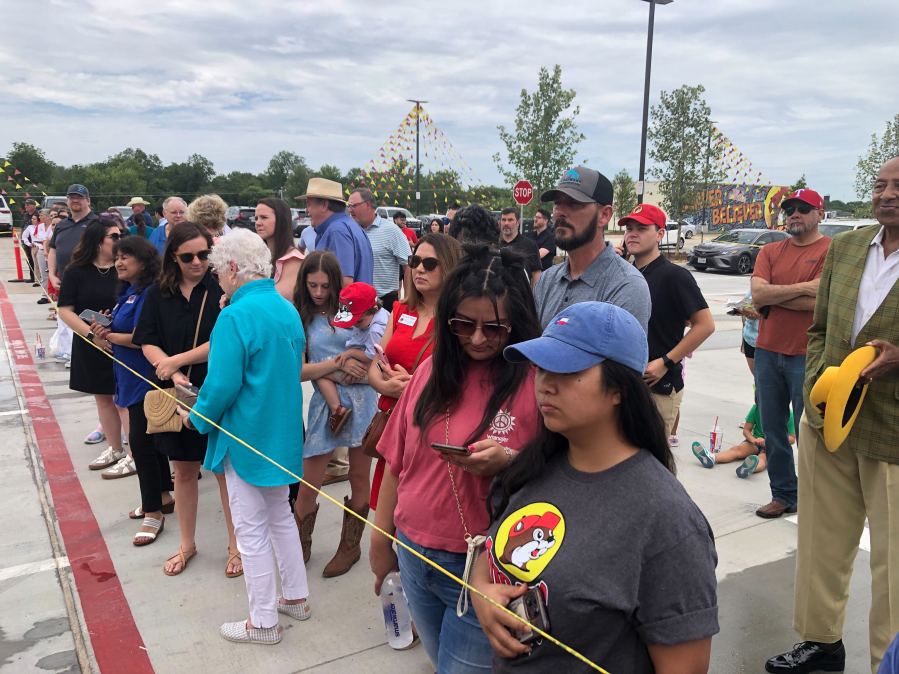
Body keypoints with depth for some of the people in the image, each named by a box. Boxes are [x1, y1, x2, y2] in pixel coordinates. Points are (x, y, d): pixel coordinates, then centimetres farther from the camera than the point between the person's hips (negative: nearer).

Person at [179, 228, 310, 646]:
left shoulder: (235, 316, -21)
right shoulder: (287, 309, 4)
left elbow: (222, 385, -23)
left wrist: (198, 419, -5)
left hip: (247, 437, -8)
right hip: (283, 433, 8)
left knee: (252, 529, 6)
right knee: (280, 515, 22)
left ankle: (263, 622, 20)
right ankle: (295, 597, 36)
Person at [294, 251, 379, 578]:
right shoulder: (301, 319, 5)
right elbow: (299, 371, -4)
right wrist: (338, 363, -16)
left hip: (362, 400, 0)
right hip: (326, 404, 0)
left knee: (359, 478, 10)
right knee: (308, 486, 4)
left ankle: (350, 546, 29)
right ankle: (300, 547, 27)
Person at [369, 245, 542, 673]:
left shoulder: (537, 380, -16)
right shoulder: (435, 368, 0)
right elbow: (397, 461, 7)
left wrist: (509, 462, -29)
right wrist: (381, 538, 11)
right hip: (414, 556, 6)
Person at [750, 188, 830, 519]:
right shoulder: (770, 252, 9)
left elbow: (817, 301, -17)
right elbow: (757, 295, -6)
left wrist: (771, 295, -8)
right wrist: (801, 287, -14)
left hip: (807, 356, -5)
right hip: (767, 353, 5)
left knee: (809, 432, 4)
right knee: (773, 430, 12)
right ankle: (783, 495, 25)